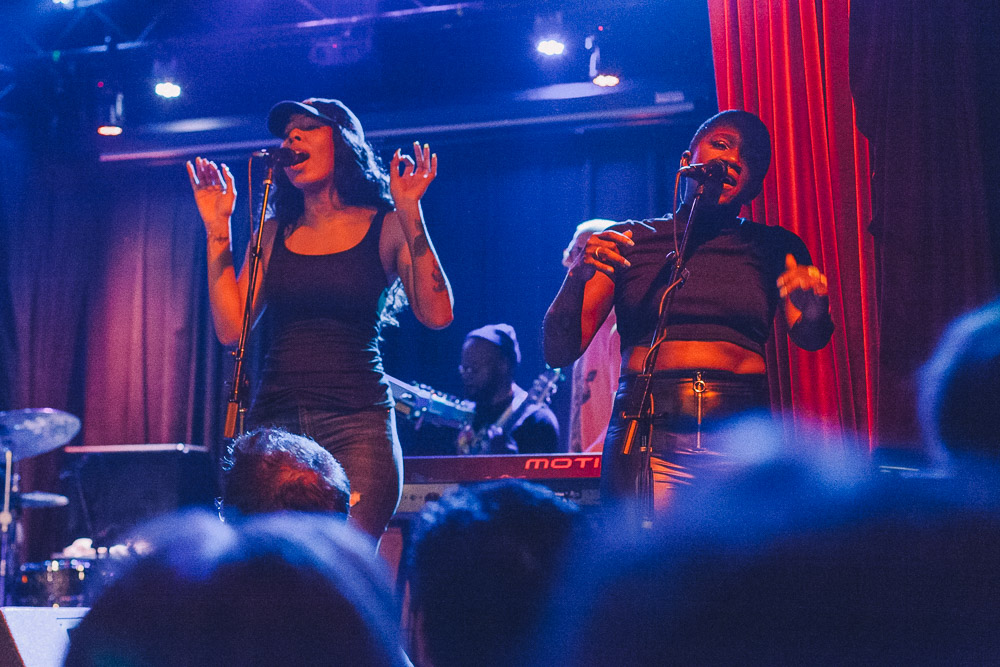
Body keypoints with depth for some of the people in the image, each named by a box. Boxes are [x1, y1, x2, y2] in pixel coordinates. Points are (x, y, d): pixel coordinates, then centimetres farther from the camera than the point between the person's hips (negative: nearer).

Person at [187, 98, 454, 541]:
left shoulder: (386, 227, 5)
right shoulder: (274, 234, 15)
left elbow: (437, 315, -8)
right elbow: (231, 329, 6)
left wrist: (410, 214, -13)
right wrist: (218, 228, 5)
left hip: (356, 424, -3)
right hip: (274, 423, 3)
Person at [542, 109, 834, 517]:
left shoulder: (774, 247, 16)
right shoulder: (627, 241, 12)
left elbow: (809, 338, 1)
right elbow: (558, 352, 6)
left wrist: (815, 310, -21)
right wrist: (578, 278, -11)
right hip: (646, 439, -1)